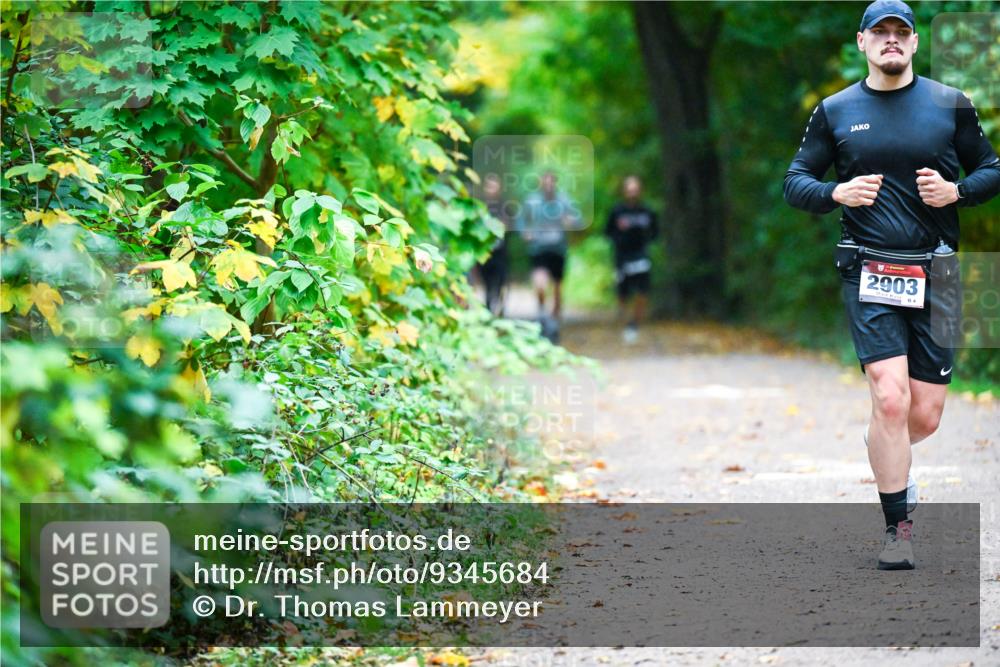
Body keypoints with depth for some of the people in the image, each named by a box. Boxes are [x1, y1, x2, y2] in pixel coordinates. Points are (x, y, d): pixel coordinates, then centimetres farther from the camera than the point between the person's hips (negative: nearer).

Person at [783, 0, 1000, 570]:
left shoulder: (951, 105, 7)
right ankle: (899, 528, -3)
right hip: (871, 272, -1)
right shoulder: (835, 112, 7)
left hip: (936, 276, 2)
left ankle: (891, 462, 39)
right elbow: (796, 182, 10)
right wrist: (837, 192, -10)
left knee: (924, 417, 3)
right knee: (890, 400, -16)